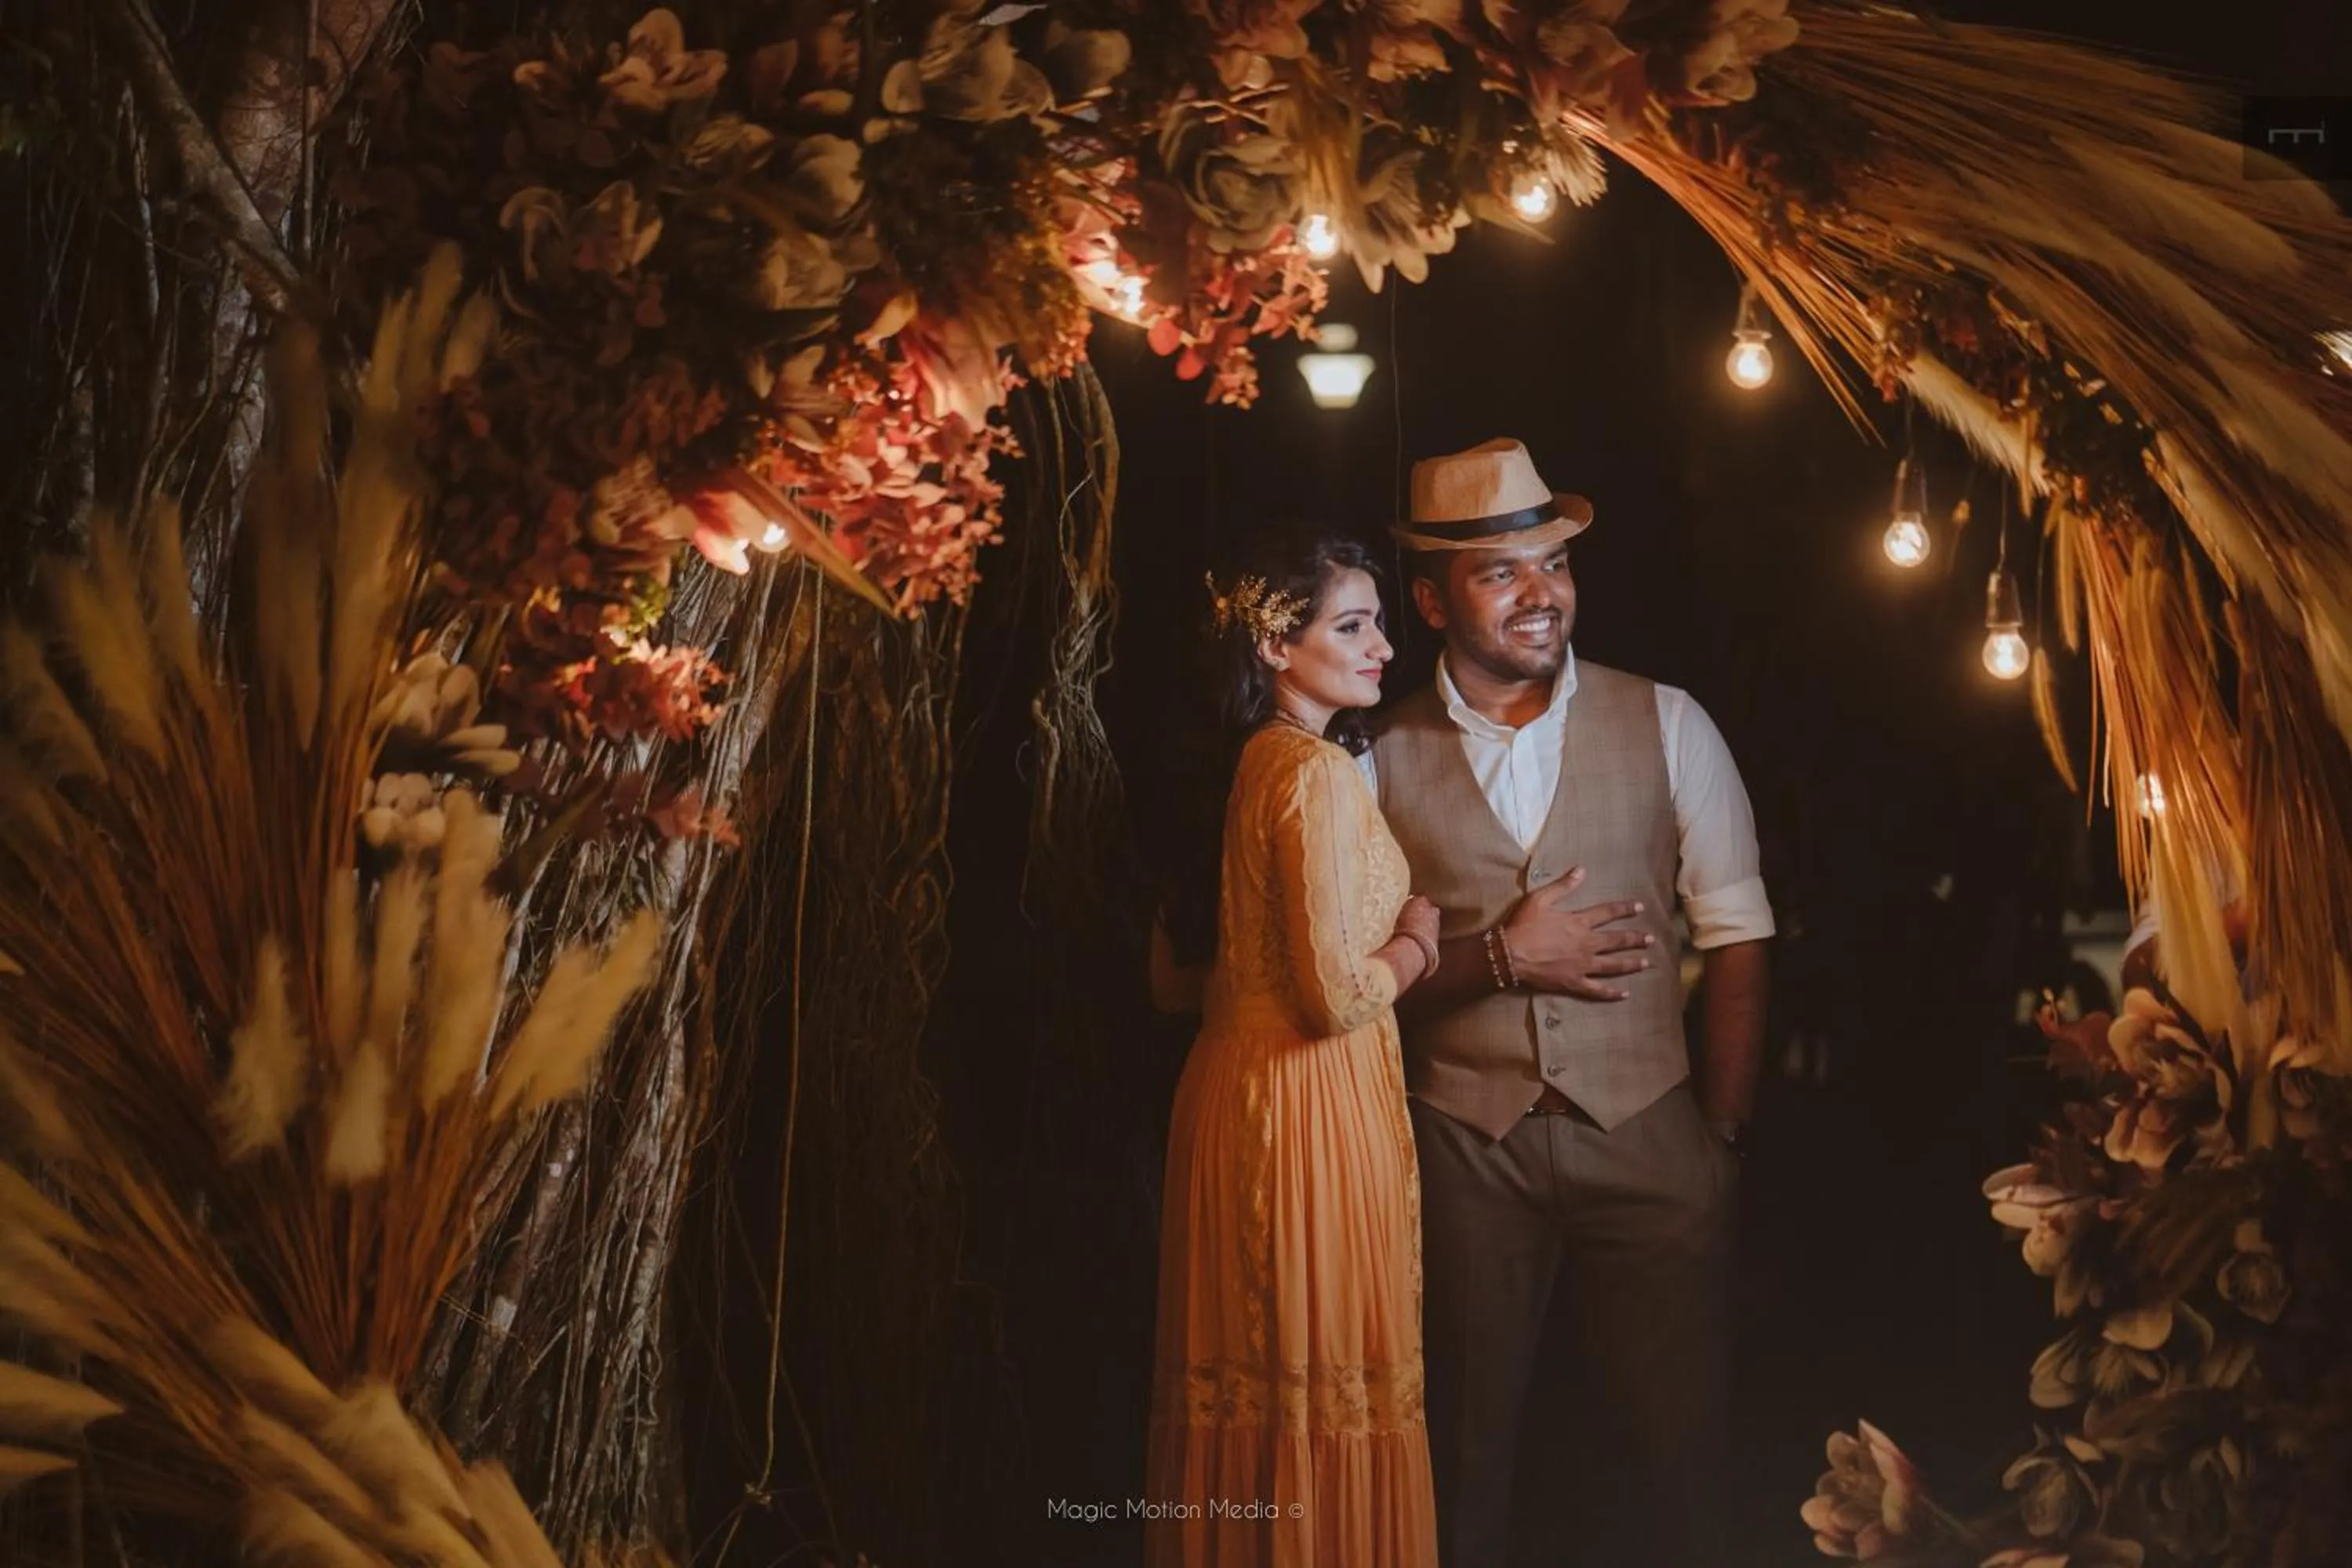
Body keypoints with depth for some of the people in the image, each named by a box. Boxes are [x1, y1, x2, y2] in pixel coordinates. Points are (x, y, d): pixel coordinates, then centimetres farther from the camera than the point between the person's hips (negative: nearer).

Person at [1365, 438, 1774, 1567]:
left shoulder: (1665, 725, 1)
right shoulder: (1382, 760, 0)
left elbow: (1736, 938, 0)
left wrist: (1722, 1134, -3)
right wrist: (1499, 957, -14)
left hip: (1648, 1137, 0)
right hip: (1463, 1148, 0)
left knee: (1675, 1444, 8)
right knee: (1472, 1451, 13)